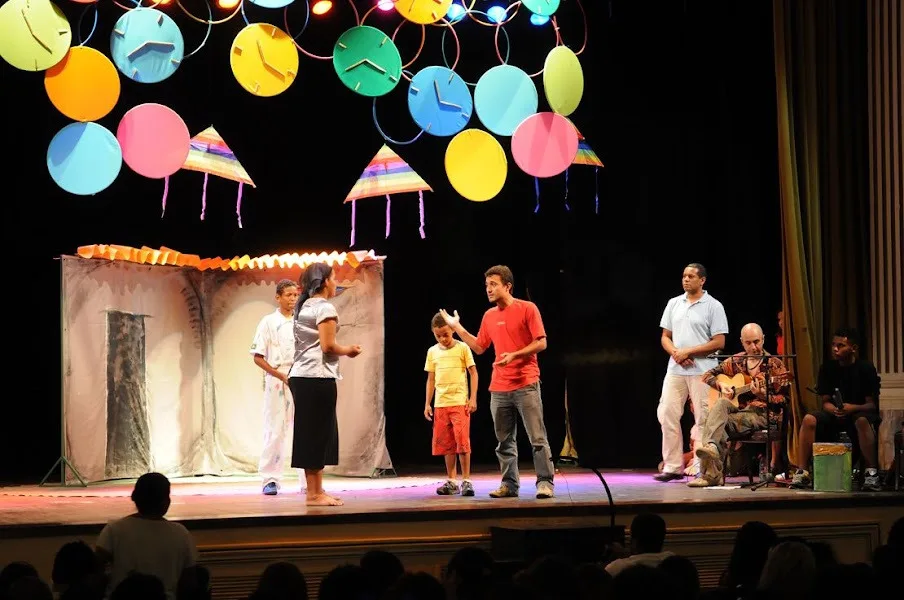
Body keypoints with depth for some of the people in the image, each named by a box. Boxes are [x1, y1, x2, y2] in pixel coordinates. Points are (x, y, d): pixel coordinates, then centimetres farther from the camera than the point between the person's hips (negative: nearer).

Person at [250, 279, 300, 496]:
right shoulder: (269, 322, 0)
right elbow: (258, 357, -2)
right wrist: (281, 376, -12)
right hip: (277, 382, -3)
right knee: (276, 431, -3)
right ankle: (270, 480, 4)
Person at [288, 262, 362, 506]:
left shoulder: (303, 307, 18)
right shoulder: (325, 307, -10)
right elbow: (327, 345, -16)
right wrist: (349, 350, 0)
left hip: (301, 375, 9)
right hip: (318, 377, -9)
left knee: (313, 433, 11)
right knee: (317, 433, -5)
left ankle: (316, 490, 14)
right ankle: (314, 494, -3)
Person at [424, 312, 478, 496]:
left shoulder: (462, 348, -2)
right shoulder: (432, 352, 9)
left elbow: (473, 373, 0)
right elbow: (431, 379, 15)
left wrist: (473, 399, -7)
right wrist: (427, 404, 11)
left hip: (460, 403, -4)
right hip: (440, 404, 4)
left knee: (462, 441, -9)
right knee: (445, 444, 6)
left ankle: (466, 480, -3)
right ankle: (451, 481, 13)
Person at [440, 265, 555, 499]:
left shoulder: (527, 309, -4)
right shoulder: (489, 316, 13)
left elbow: (541, 343, -7)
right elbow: (479, 347, 19)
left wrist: (514, 355, -18)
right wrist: (457, 327, 15)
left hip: (526, 385, -6)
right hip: (499, 388, 6)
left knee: (537, 437, -7)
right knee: (504, 440, 7)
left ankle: (545, 483, -6)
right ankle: (509, 484, 12)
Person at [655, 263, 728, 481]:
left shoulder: (713, 306, -2)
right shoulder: (674, 304, 13)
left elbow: (719, 342, -7)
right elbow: (665, 337, 14)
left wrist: (688, 352, -13)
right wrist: (676, 353, -7)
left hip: (702, 371, -5)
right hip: (675, 370, 5)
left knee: (703, 420, -2)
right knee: (667, 415, 1)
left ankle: (701, 469, 3)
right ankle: (672, 467, 8)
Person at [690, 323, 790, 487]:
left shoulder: (774, 365, 2)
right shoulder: (735, 362, 15)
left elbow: (783, 400, -2)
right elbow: (708, 375, 21)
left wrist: (763, 395, -21)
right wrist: (721, 385, 0)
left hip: (762, 414, -4)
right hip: (736, 410, 4)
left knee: (719, 422, -31)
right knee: (720, 404, -33)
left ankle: (711, 474, -39)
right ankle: (710, 446, -56)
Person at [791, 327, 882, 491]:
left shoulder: (865, 368, -9)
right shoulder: (827, 368, 1)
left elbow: (872, 404, -11)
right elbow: (825, 402, 2)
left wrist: (852, 408, -32)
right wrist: (835, 410, -22)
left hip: (861, 412, -4)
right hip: (835, 414, 4)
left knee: (862, 421, -39)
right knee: (809, 420, -25)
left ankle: (872, 474, -36)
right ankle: (802, 473, -25)